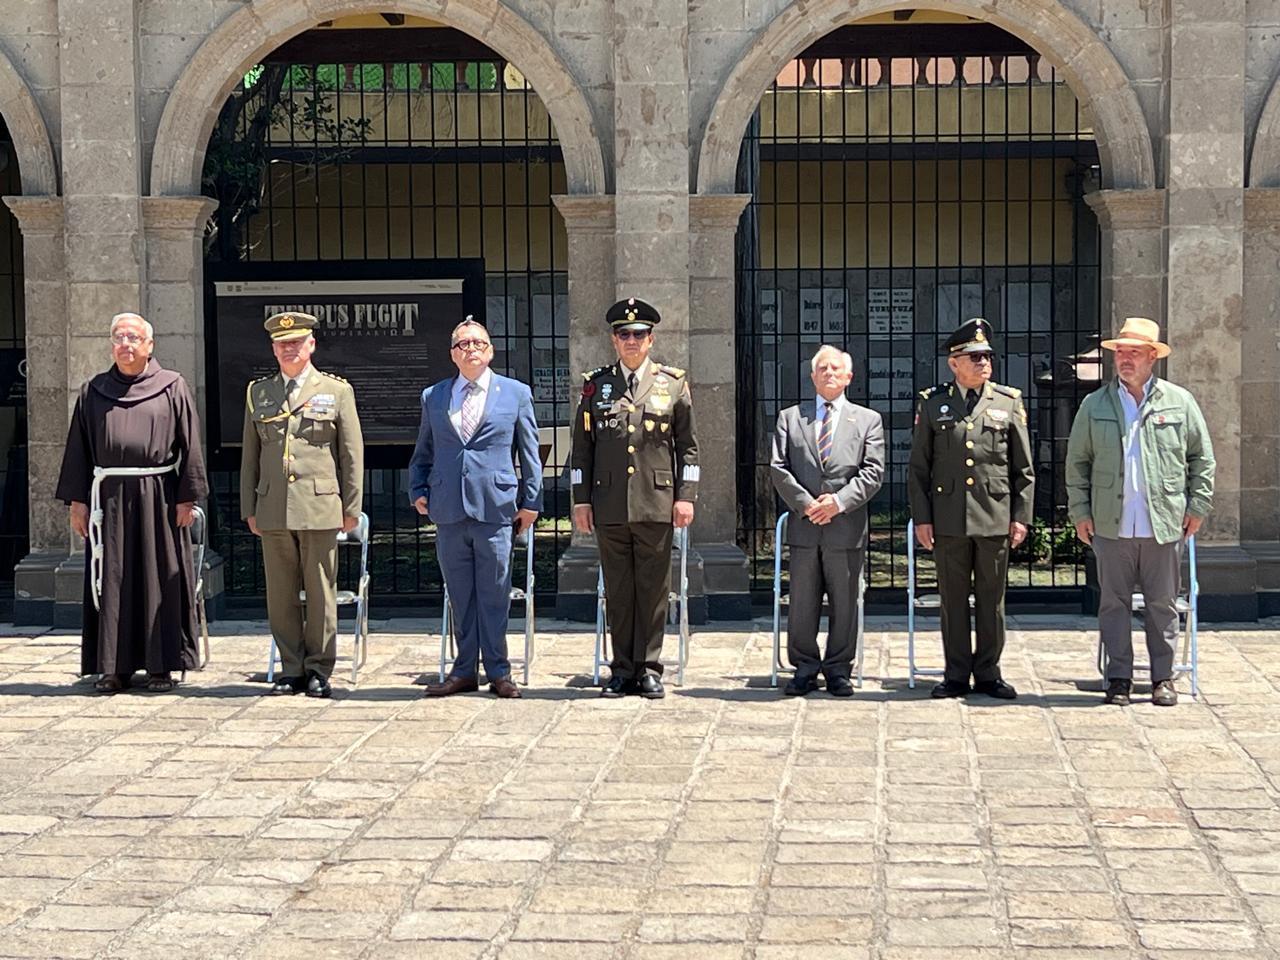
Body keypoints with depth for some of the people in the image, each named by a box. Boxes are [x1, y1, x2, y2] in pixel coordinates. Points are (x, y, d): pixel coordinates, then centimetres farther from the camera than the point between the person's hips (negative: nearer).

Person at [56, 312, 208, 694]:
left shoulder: (173, 388, 3)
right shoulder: (93, 393, 10)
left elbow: (190, 445, 0)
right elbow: (78, 448, 10)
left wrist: (187, 497, -6)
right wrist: (77, 500, 3)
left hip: (158, 498, -2)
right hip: (109, 500, 2)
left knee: (160, 579, 1)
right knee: (112, 581, 3)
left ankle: (161, 665, 8)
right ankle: (115, 666, 9)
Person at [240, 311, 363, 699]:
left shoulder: (337, 391, 6)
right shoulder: (257, 393, 14)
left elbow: (352, 453, 5)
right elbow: (250, 456, 15)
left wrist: (351, 507, 1)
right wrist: (249, 508, 10)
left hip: (320, 507, -3)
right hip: (273, 510, 3)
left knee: (321, 593, 0)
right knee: (280, 594, 4)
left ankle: (318, 669, 8)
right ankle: (292, 669, 12)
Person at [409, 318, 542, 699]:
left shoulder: (516, 393, 7)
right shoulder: (433, 397, 13)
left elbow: (529, 452, 8)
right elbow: (422, 453, 20)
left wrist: (531, 500, 3)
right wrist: (419, 491, 5)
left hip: (495, 508, -2)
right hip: (448, 510, 2)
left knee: (494, 593, 0)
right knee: (460, 595, 7)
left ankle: (498, 671, 9)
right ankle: (464, 671, 14)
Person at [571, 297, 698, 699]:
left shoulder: (673, 384, 7)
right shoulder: (595, 385, 9)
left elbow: (688, 446, 7)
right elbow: (582, 447, 10)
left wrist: (686, 496, -1)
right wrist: (581, 500, 5)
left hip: (657, 503, -1)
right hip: (609, 506, 1)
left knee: (654, 590, 1)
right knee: (618, 591, 5)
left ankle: (649, 669, 8)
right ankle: (623, 670, 11)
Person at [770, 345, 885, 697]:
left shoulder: (868, 420, 10)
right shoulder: (790, 418, 12)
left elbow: (873, 472, 0)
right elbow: (779, 468, 4)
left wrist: (839, 501, -13)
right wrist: (804, 503, -10)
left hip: (847, 526, -1)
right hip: (803, 526, 1)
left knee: (845, 603, 4)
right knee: (802, 603, 4)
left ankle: (838, 670, 14)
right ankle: (805, 669, 14)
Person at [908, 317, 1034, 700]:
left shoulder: (1009, 402, 7)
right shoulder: (933, 403, 6)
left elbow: (1023, 468, 8)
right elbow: (918, 468, 6)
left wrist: (1021, 517, 2)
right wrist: (921, 518, 0)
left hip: (995, 518, 0)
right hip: (948, 519, 0)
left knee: (992, 600, 6)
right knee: (953, 600, 5)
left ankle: (988, 673, 15)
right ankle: (957, 675, 13)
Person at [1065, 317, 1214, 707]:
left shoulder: (1179, 402, 5)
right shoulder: (1095, 405, 7)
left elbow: (1202, 458, 10)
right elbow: (1077, 462, 10)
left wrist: (1198, 506, 4)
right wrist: (1080, 512, 4)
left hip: (1164, 525, -1)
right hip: (1111, 525, 1)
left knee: (1162, 604, 5)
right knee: (1114, 603, 3)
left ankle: (1163, 677, 14)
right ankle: (1119, 678, 10)